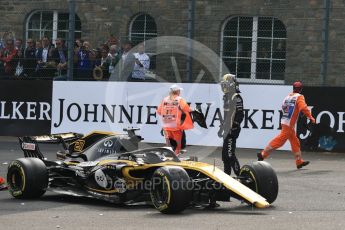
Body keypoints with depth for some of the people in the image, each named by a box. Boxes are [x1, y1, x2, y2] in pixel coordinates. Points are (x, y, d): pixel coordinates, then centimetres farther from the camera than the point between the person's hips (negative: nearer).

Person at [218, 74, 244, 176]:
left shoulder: (236, 98, -13)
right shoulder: (227, 97, 17)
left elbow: (240, 115, -19)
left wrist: (234, 127, -23)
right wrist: (222, 127, 25)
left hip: (232, 130, -10)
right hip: (227, 130, 10)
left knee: (229, 154, -14)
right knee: (225, 154, 12)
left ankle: (239, 174, -10)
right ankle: (226, 174, 20)